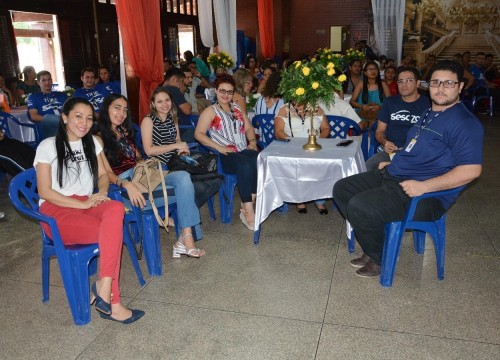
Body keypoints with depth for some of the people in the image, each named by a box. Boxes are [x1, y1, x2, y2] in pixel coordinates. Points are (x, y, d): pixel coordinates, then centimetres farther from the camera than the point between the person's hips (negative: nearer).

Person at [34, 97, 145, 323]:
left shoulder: (92, 143, 15)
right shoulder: (48, 147, -1)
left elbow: (103, 175, 17)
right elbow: (45, 192, -6)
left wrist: (101, 193, -7)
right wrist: (83, 204, -16)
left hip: (87, 205, 5)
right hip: (56, 210, -4)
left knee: (116, 209, -33)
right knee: (114, 232, -31)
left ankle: (104, 286, -31)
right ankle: (112, 303, -22)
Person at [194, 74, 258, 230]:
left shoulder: (237, 108, 24)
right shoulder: (210, 111, 6)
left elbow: (248, 128, 24)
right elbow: (199, 134, -4)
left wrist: (252, 141, 2)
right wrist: (219, 147, -13)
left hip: (244, 151, 5)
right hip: (224, 156, -5)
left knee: (259, 159, -30)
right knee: (245, 165, -36)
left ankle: (248, 204, -24)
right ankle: (248, 211, -30)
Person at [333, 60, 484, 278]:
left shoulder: (464, 123, -14)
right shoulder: (429, 114, 17)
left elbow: (471, 170, -24)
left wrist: (423, 186, -27)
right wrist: (393, 163, 14)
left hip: (425, 196, -10)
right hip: (392, 176, 10)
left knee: (359, 206, -28)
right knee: (342, 189, 4)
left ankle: (379, 259, 1)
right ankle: (374, 245, 10)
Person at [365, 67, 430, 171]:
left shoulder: (427, 104, 8)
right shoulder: (390, 102, 18)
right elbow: (379, 131, 18)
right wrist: (384, 142, -5)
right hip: (389, 151, 3)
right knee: (366, 168, -27)